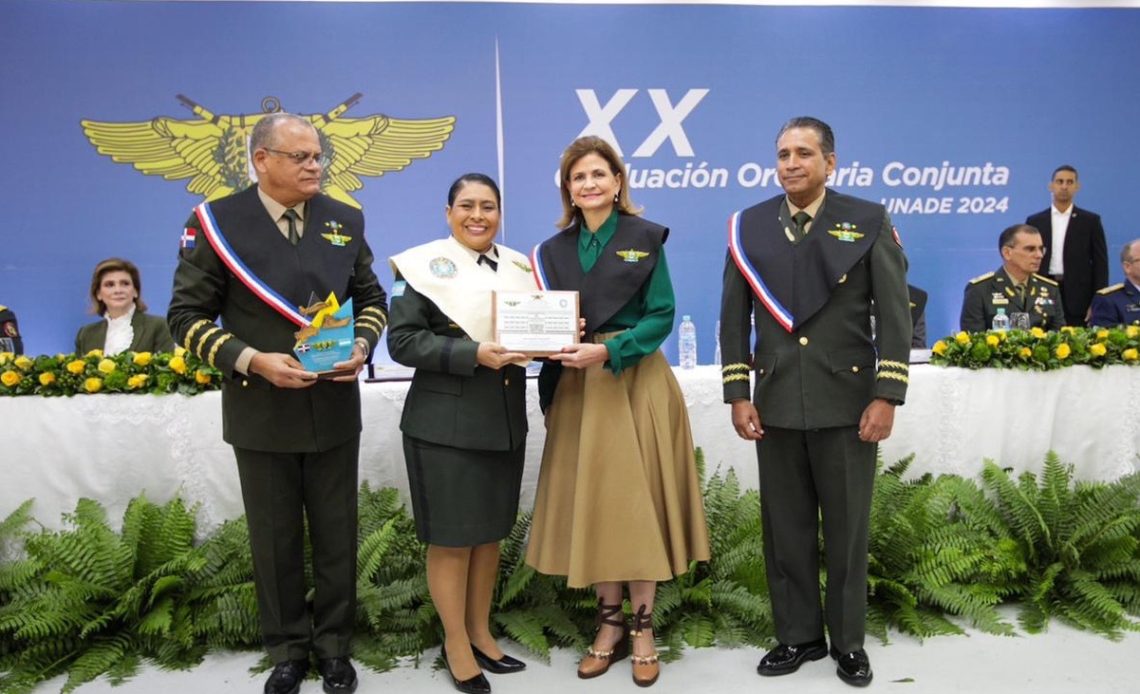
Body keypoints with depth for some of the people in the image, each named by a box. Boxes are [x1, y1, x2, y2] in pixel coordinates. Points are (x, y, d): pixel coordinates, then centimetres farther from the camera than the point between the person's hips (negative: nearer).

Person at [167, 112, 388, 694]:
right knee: (275, 541, 12)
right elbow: (187, 315, -6)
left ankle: (333, 645, 31)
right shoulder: (216, 222, -7)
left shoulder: (345, 221, 3)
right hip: (261, 410, -2)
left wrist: (362, 345, -10)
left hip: (334, 407, 2)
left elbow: (371, 298, 10)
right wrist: (252, 361, -19)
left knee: (336, 536, 12)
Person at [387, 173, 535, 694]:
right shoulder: (423, 265, -7)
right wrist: (473, 354, -22)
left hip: (505, 420, 5)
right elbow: (402, 341, -12)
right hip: (447, 423, -5)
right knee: (452, 536, 5)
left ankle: (480, 632, 32)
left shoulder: (519, 266, 9)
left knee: (491, 531, 15)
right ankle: (456, 643, 23)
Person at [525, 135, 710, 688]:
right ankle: (609, 624, 21)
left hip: (636, 385, -3)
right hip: (576, 389, 4)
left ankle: (643, 627, 15)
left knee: (636, 502, 1)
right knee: (591, 503, 6)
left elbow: (662, 316, -7)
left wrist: (607, 351, -20)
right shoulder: (554, 250, 9)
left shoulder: (645, 238, -1)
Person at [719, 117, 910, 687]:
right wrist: (737, 395, 0)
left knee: (847, 528, 8)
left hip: (847, 402, -2)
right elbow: (733, 318, 6)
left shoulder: (868, 222, -1)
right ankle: (798, 635, 26)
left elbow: (895, 314, -3)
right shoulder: (748, 227, 5)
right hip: (775, 404, 2)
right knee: (785, 526, 10)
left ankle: (848, 641, 25)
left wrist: (887, 397, -10)